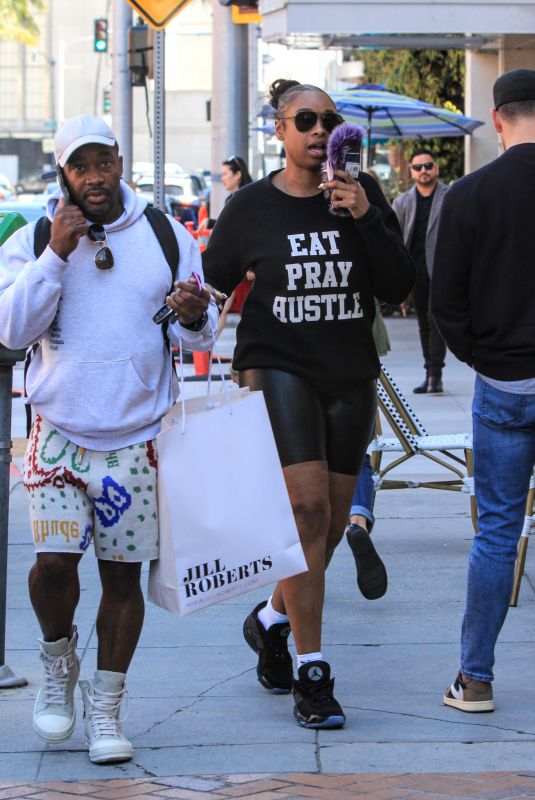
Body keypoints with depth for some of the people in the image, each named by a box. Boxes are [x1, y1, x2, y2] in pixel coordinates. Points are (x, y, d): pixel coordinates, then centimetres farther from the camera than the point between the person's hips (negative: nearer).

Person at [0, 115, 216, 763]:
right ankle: (58, 663, 17)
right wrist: (56, 254, -17)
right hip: (60, 433, -1)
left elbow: (200, 336, 8)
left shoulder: (167, 237, 5)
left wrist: (195, 318, -16)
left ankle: (105, 708, 15)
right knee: (54, 561, -13)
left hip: (138, 436, 1)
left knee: (123, 574, 3)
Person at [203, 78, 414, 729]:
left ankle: (271, 619, 37)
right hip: (278, 368, -3)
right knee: (307, 510, -17)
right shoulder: (251, 207, 0)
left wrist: (365, 218, -14)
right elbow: (211, 282, 13)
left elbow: (399, 287, -3)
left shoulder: (362, 194, 4)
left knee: (331, 526, 10)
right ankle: (311, 674, -13)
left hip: (351, 376, 4)